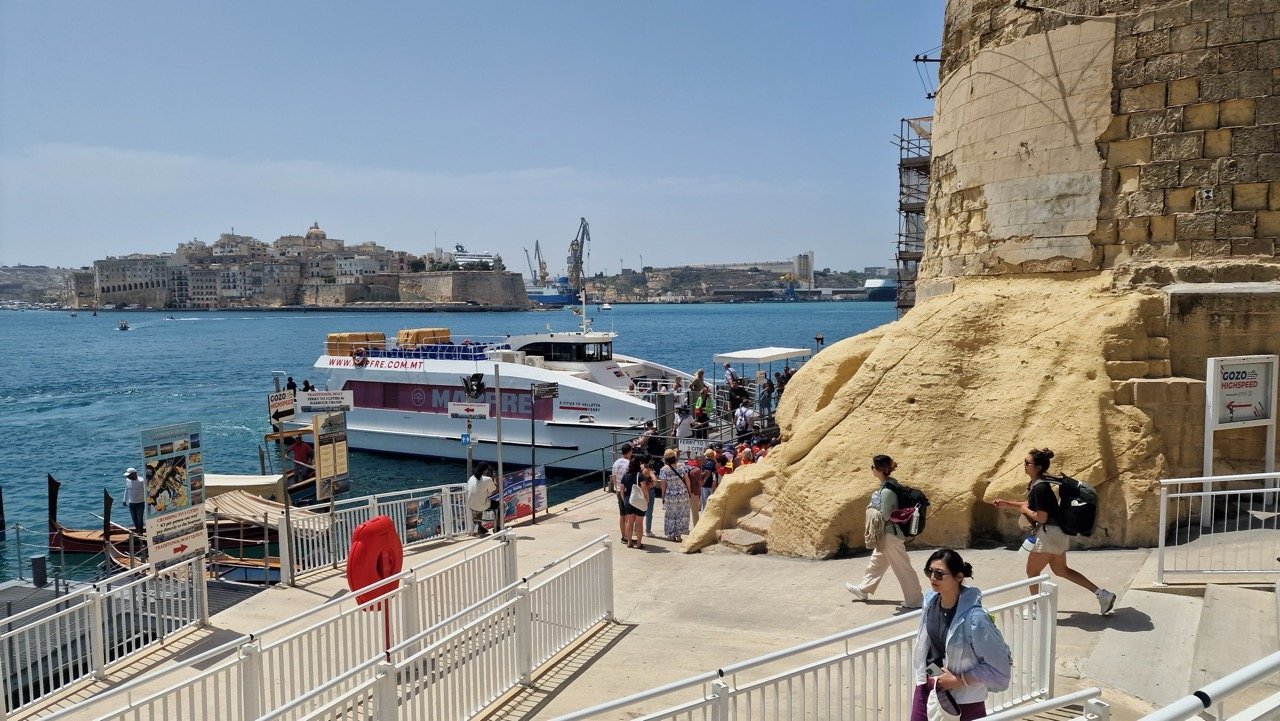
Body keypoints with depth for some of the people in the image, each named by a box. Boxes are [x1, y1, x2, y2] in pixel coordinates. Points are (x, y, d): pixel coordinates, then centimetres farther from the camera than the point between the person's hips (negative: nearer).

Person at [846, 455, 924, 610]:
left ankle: (915, 600, 13)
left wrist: (871, 509, -8)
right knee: (877, 561, 23)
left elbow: (884, 516, -22)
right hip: (888, 533, 10)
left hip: (891, 534, -10)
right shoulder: (890, 483, 4)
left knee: (902, 567, 2)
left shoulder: (887, 490, -26)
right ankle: (863, 589, 37)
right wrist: (874, 508, 5)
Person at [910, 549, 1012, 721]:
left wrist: (958, 681, -20)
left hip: (963, 697, -6)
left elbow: (999, 666, -22)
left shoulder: (974, 617, -26)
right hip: (927, 686, 6)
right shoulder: (931, 600, -7)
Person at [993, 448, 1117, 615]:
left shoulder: (1040, 487, -24)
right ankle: (1102, 594, 23)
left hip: (1049, 535, -10)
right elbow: (1032, 505, 22)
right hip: (1055, 534, 10)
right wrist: (1007, 503, 16)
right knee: (1061, 570, 21)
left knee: (1032, 571, 6)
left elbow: (1041, 517, -24)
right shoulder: (1036, 484, 7)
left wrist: (1024, 510, -9)